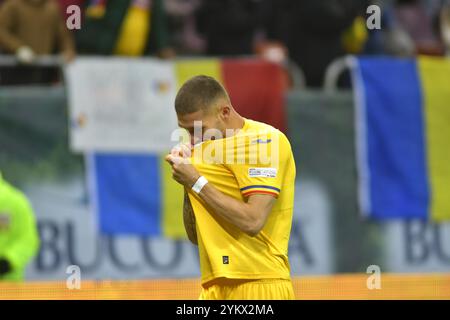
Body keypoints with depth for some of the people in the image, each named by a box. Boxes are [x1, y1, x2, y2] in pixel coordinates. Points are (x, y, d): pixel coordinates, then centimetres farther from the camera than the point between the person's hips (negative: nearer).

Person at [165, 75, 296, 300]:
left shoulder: (264, 139, -7)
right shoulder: (212, 149, 17)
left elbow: (253, 221, -19)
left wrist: (196, 181, -12)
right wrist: (186, 181, 3)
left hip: (258, 285, -7)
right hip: (215, 288, 7)